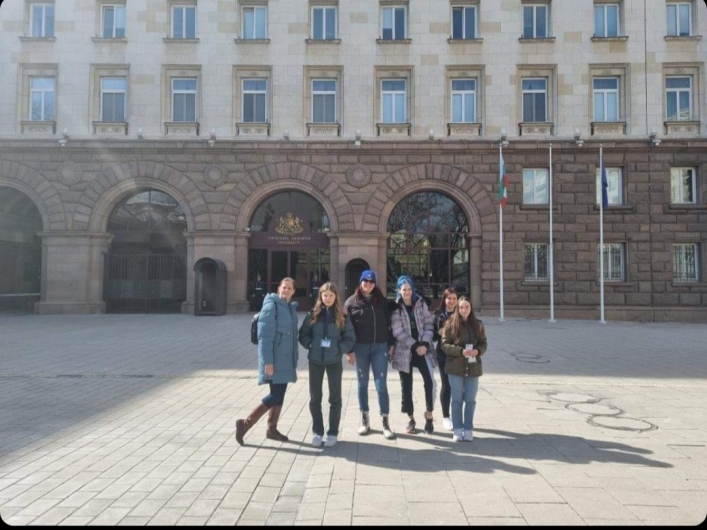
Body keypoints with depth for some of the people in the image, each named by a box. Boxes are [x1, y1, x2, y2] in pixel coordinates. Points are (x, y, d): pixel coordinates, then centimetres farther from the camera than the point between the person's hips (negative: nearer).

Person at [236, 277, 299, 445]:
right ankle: (245, 423, 2)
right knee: (276, 395, -8)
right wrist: (267, 361, -22)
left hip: (285, 359, 8)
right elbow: (264, 335, -18)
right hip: (274, 359, -8)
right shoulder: (271, 306, -13)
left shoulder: (291, 308, 11)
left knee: (280, 395, 13)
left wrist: (294, 359, 15)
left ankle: (272, 429, 25)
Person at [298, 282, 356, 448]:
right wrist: (310, 345, -12)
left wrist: (339, 349, -15)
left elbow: (350, 338, -1)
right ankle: (317, 432, 21)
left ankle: (333, 433, 19)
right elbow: (303, 334, 4)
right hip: (315, 361, 1)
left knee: (335, 398, 6)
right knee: (315, 398, 7)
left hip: (334, 361, -1)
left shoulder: (342, 316, -3)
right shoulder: (313, 314, 0)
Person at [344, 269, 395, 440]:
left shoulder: (381, 301, 9)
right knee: (362, 384, 9)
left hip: (380, 346, 1)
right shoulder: (352, 302, 2)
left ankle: (385, 421, 5)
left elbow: (388, 323, 9)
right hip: (360, 347, 0)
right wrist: (349, 349, -6)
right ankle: (364, 419, 21)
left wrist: (391, 344, 3)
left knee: (381, 384, -1)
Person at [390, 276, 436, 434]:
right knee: (406, 386, 6)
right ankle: (411, 419, 21)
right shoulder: (395, 308, -3)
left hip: (423, 349, 1)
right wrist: (414, 346, -15)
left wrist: (425, 344, -13)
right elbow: (398, 331, -10)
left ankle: (429, 415, 4)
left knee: (430, 381, -14)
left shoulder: (421, 304, 5)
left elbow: (428, 325, 2)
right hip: (404, 351, -1)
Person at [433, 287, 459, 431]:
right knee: (446, 385, 5)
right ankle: (446, 417, 17)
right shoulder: (438, 315, 1)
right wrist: (440, 332, -17)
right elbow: (432, 336, 1)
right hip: (444, 355, -1)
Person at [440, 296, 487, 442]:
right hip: (455, 367, -2)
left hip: (473, 367, 2)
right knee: (457, 399, 5)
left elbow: (483, 344, 7)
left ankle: (468, 430, 18)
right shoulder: (450, 324, -4)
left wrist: (477, 351, -16)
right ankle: (458, 430, 14)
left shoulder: (478, 324, 5)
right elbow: (445, 345, -7)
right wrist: (461, 351, -21)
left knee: (470, 400, 8)